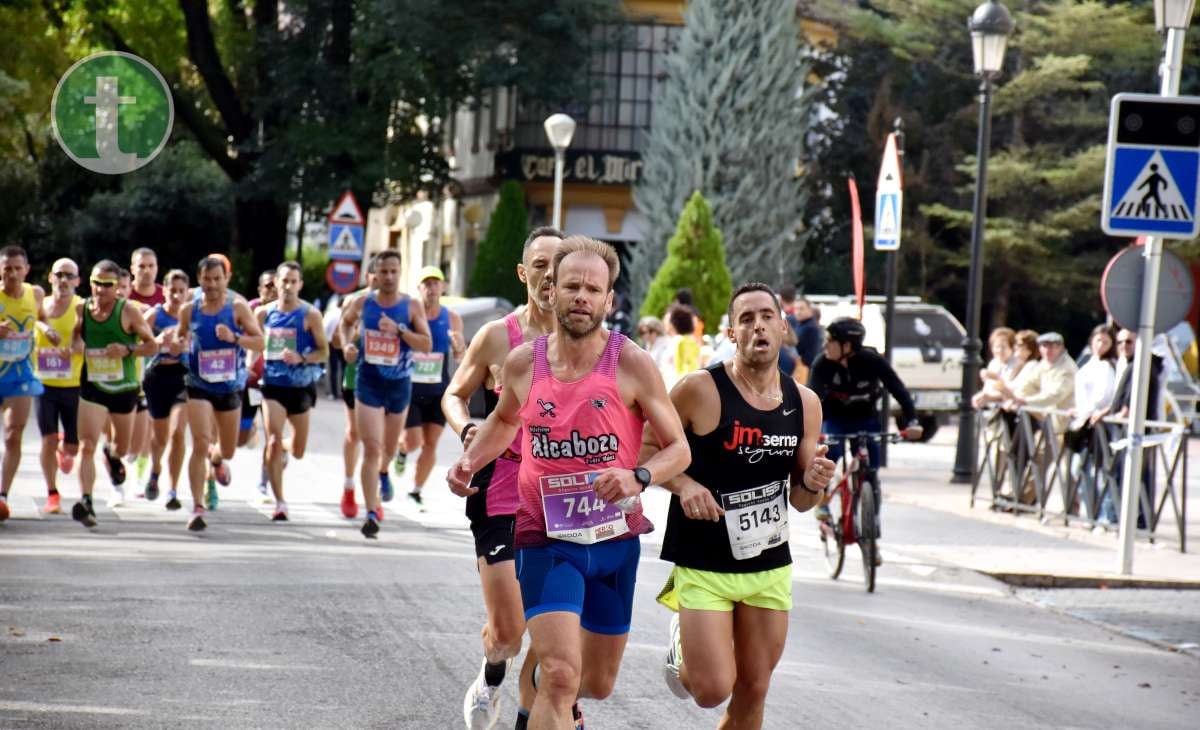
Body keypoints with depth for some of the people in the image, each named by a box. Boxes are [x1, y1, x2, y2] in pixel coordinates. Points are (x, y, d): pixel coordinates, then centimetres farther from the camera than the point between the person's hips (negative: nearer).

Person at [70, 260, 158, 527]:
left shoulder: (128, 311, -10)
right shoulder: (82, 309, -2)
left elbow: (152, 345, -7)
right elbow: (75, 336, 15)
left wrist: (127, 350, -25)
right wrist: (74, 347, -8)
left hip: (124, 387, 0)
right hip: (92, 387, 0)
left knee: (122, 447, 20)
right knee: (87, 446, -18)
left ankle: (113, 455, 57)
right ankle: (86, 502, -23)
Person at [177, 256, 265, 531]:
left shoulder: (238, 307, -7)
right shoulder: (189, 310, -1)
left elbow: (260, 342, -12)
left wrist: (234, 337, -29)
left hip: (230, 387, 1)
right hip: (199, 386, -1)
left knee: (227, 450, 16)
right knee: (200, 445, -17)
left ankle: (216, 459, 55)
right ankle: (198, 507, -14)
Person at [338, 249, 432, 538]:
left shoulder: (412, 306, -7)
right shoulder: (363, 303, -2)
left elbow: (427, 344, -14)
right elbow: (346, 321, 20)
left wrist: (399, 329, -26)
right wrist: (347, 343, 1)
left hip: (399, 384, 1)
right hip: (369, 382, -1)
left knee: (389, 447, 20)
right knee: (371, 448, -13)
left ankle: (383, 472, 57)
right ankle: (371, 514, -15)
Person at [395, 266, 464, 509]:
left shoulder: (452, 319, 1)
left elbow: (459, 357, 6)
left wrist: (458, 345, -15)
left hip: (438, 391, 2)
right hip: (410, 388, -2)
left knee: (431, 443, -1)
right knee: (413, 441, -7)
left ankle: (416, 491, 11)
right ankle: (401, 450, 30)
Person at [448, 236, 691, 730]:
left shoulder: (631, 364, -10)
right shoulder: (523, 363, -3)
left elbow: (678, 448, -5)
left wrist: (638, 478, -25)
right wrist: (470, 461, 2)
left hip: (616, 539, 1)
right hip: (547, 539, -1)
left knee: (597, 685, 18)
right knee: (561, 676, -21)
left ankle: (548, 690, 53)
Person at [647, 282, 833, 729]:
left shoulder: (804, 403, 3)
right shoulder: (700, 390, -13)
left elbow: (800, 501, 12)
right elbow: (646, 449, -5)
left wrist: (811, 485, -11)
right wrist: (683, 485, -22)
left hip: (771, 568, 5)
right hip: (703, 569, -5)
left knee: (752, 693, 8)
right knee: (713, 689, -11)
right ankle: (682, 648, 23)